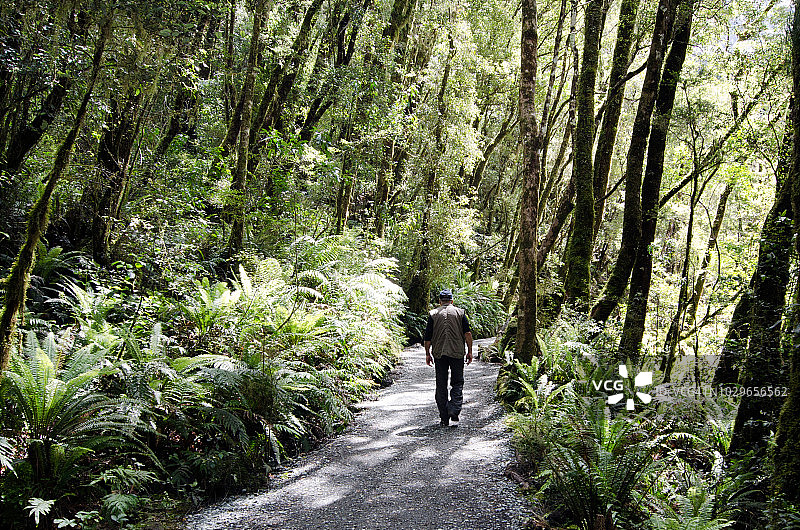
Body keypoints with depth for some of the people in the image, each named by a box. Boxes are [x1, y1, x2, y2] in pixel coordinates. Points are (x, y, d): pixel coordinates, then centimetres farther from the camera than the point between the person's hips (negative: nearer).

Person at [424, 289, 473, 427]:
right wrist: (469, 352, 4)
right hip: (457, 353, 0)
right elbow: (467, 333, -2)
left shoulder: (433, 314, 4)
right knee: (457, 384, 7)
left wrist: (427, 353, 10)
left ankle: (444, 418, 8)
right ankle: (454, 415, -9)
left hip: (439, 354, 1)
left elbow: (428, 336, 2)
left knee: (441, 386, 7)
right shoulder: (460, 312, 4)